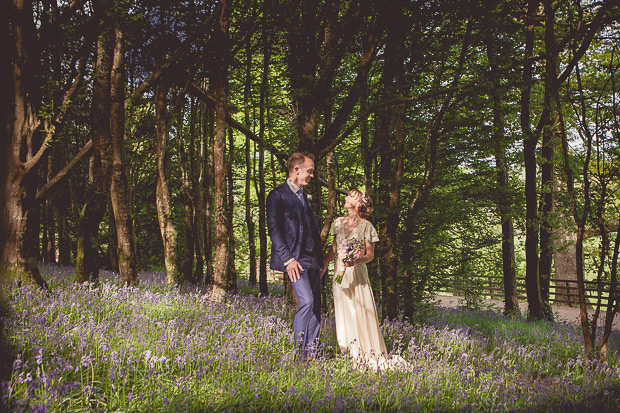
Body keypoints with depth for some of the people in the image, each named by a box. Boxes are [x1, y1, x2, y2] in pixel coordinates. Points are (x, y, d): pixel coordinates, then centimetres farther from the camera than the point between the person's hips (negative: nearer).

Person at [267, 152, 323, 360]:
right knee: (306, 301, -18)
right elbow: (274, 230, -10)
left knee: (315, 305, 5)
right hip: (296, 259, -8)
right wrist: (288, 259, -17)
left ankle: (312, 353, 10)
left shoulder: (305, 194, 21)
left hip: (312, 258, 8)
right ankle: (299, 353, -7)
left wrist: (320, 255, 16)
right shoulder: (277, 195, -4)